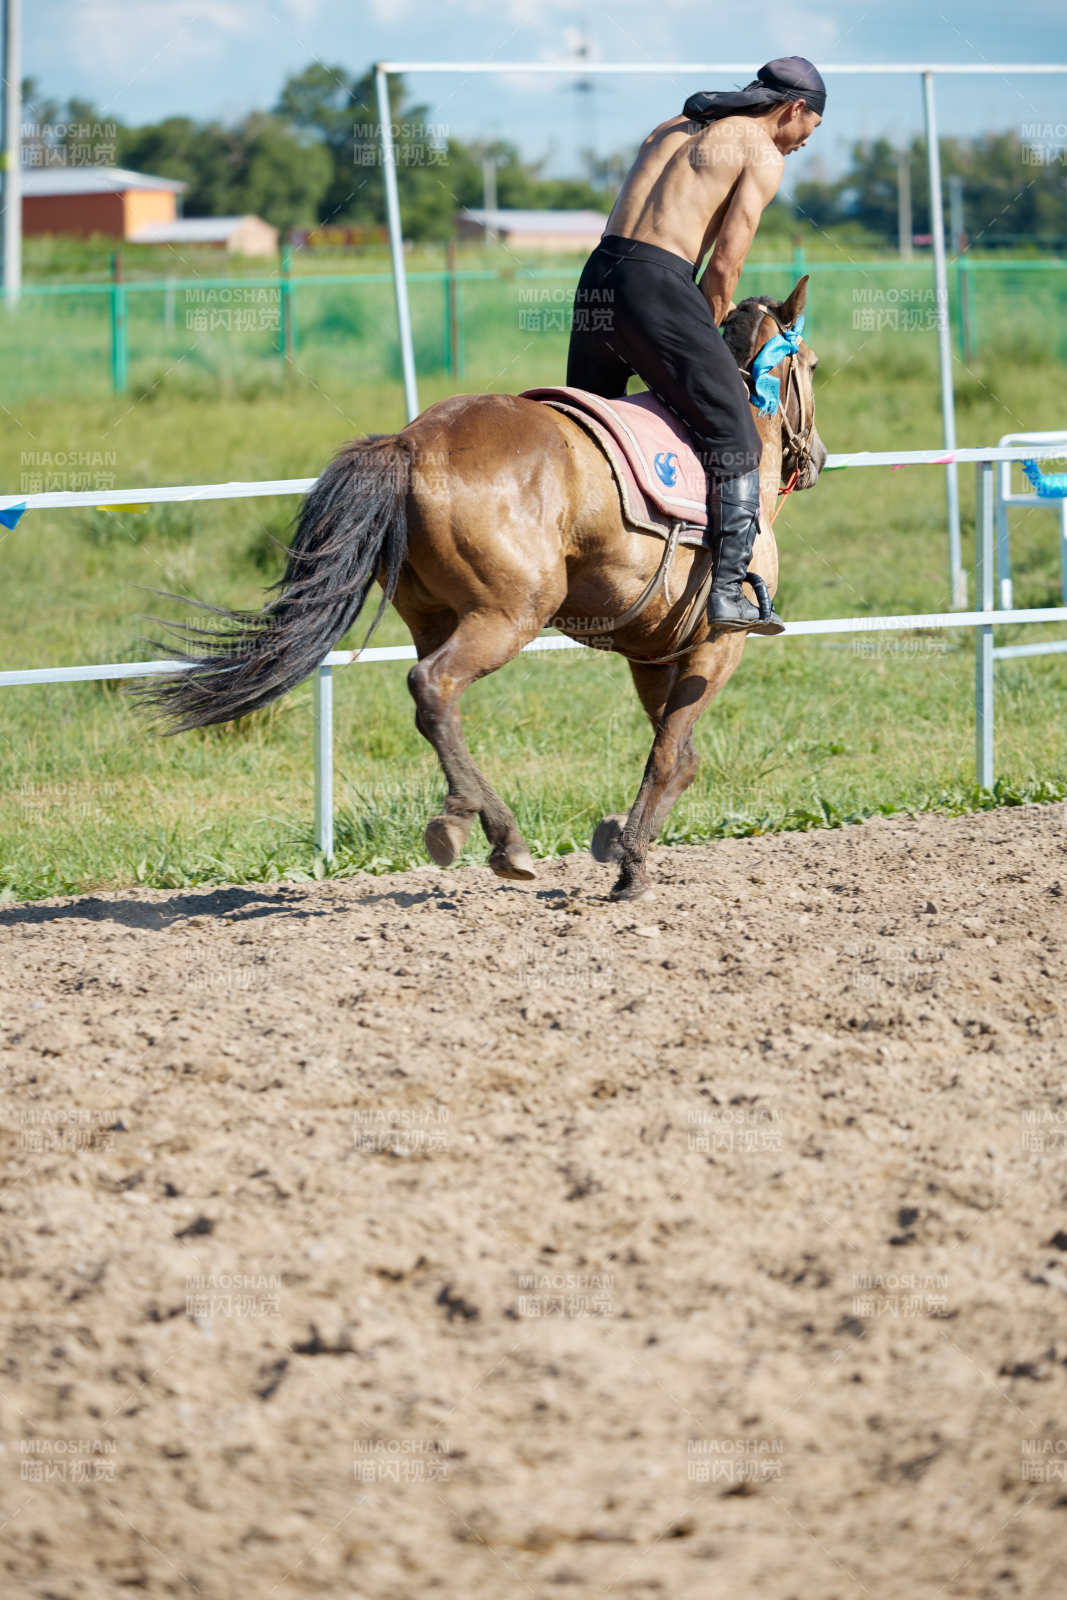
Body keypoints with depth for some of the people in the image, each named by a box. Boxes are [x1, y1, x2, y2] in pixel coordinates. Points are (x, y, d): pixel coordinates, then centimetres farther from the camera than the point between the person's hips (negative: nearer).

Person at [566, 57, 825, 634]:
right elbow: (725, 264, -6)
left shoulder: (671, 129, 25)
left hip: (598, 276, 7)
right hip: (658, 287, -7)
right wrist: (702, 341, 7)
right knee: (735, 442, 1)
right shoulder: (764, 155, 2)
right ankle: (728, 592, -7)